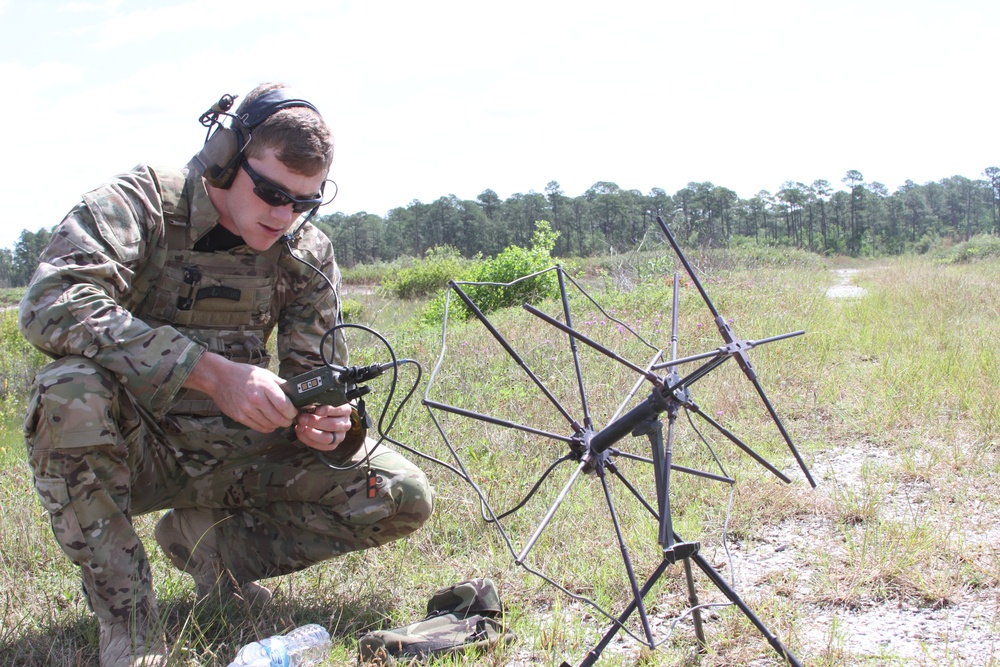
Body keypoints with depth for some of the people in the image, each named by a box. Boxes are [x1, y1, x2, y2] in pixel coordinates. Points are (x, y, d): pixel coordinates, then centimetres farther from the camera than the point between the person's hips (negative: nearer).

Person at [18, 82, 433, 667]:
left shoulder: (308, 253, 0)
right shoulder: (140, 204, -14)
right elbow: (51, 304, -33)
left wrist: (328, 421, -24)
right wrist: (213, 373, -39)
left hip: (235, 454, 4)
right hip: (132, 448, -4)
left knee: (404, 498, -10)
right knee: (71, 390, -37)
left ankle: (214, 542, 7)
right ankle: (126, 616, -20)